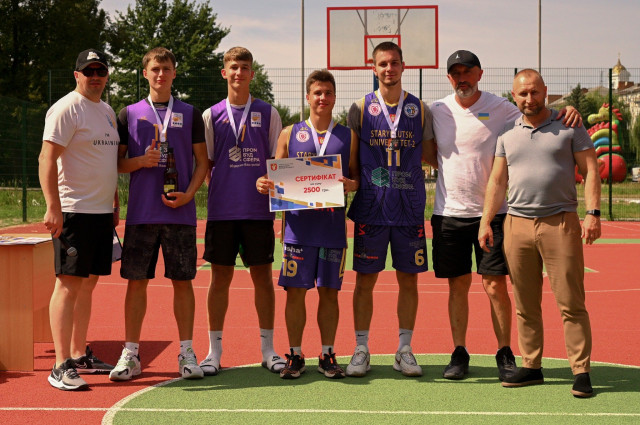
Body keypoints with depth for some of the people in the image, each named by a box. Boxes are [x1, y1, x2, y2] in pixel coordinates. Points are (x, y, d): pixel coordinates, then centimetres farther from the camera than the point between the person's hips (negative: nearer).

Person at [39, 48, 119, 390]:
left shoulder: (108, 112, 18)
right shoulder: (66, 109, -8)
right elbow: (47, 159, -15)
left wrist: (115, 203, 22)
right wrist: (53, 207, -24)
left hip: (102, 212, 8)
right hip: (74, 211, -8)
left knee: (88, 283, 12)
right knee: (69, 284, -9)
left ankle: (79, 355, 20)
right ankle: (61, 367, -9)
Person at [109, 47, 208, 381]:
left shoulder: (190, 114, 9)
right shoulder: (129, 114, 9)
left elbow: (202, 163, 9)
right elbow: (117, 163, 10)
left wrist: (189, 193, -7)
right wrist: (141, 161, -11)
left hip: (180, 212, 0)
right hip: (141, 212, 0)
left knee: (182, 280, 2)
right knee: (136, 281, 2)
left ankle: (186, 353, 10)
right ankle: (130, 354, 10)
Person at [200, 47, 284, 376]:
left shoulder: (268, 114, 7)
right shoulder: (211, 115, 7)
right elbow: (205, 163, 9)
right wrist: (215, 190, -4)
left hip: (259, 209, 0)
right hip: (222, 209, 0)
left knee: (262, 275, 4)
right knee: (220, 277, 3)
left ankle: (268, 349, 13)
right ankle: (214, 350, 11)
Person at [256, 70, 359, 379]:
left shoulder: (348, 137, 10)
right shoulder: (289, 134, 10)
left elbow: (358, 175, 8)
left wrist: (351, 185, -14)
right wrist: (263, 184, -9)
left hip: (333, 225, 0)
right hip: (298, 225, 0)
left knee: (329, 292, 5)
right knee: (295, 291, 1)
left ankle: (327, 355, 16)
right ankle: (295, 355, 12)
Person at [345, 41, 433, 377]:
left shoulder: (419, 110, 7)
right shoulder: (361, 109, 4)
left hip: (410, 208, 1)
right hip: (370, 208, -1)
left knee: (409, 279, 5)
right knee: (365, 280, 2)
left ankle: (404, 350, 15)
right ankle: (361, 350, 11)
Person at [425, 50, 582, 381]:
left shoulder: (501, 108, -1)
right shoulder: (437, 111, 5)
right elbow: (429, 155, 17)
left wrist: (567, 113, -16)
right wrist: (451, 168, -1)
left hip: (492, 212, -2)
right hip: (449, 213, 2)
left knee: (495, 285, -2)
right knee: (457, 286, 7)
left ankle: (505, 354, 11)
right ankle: (459, 353, 17)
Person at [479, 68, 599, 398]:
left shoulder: (570, 127, 5)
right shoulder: (507, 133, 13)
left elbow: (590, 171, 2)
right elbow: (497, 181, 16)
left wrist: (593, 213, -9)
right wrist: (486, 221, 9)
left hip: (561, 222, -3)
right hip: (517, 223, 3)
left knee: (571, 302, -4)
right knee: (525, 305, 7)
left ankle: (581, 371, 1)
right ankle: (531, 367, 16)